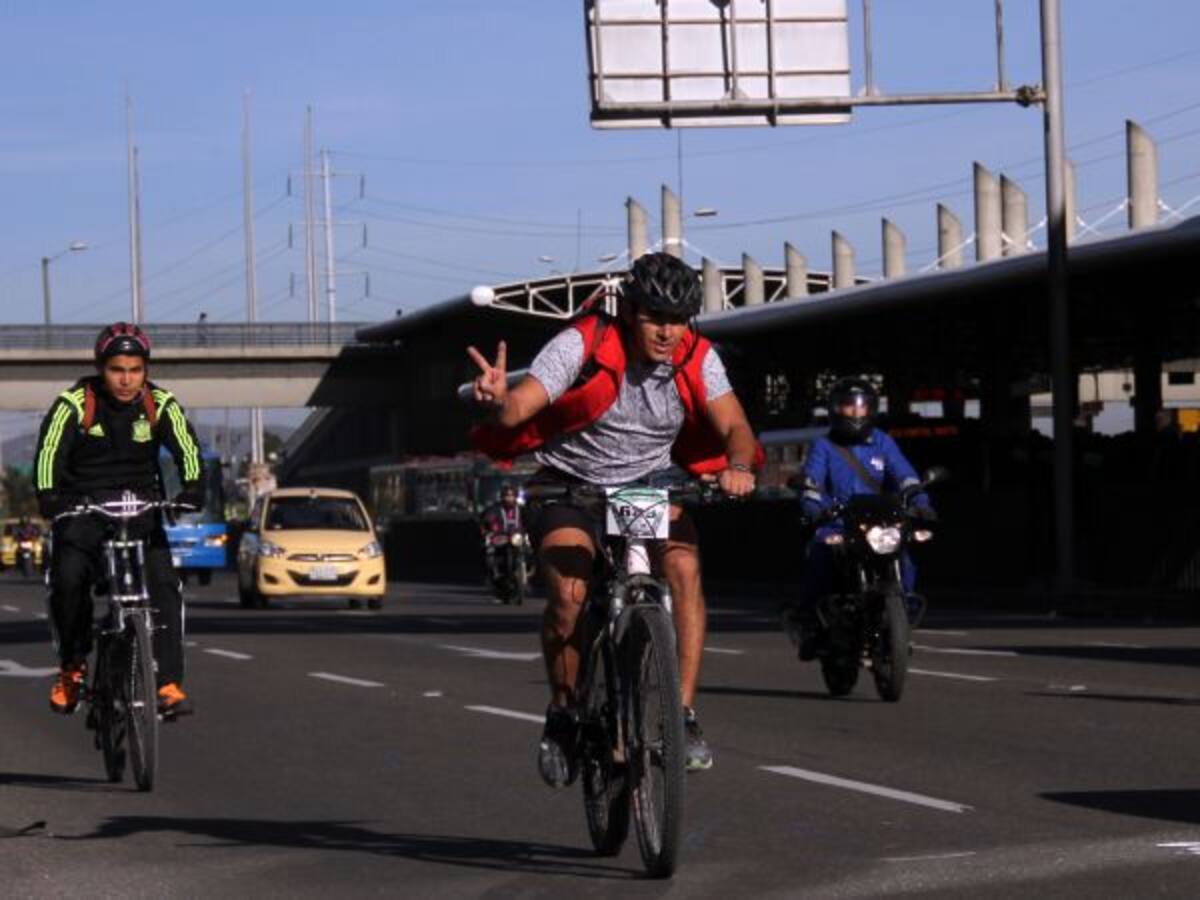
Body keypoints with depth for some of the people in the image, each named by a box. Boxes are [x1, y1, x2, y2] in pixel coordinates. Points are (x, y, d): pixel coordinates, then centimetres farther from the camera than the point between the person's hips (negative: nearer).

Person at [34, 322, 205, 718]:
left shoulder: (161, 404, -5)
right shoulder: (74, 404, -11)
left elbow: (187, 449, -10)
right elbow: (49, 452, -18)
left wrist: (191, 491, -29)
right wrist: (49, 497, -36)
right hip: (82, 508, -1)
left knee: (163, 583, -18)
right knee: (68, 578, -24)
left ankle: (169, 683, -17)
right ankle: (72, 666, -1)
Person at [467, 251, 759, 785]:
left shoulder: (697, 359, -12)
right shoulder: (582, 346, -22)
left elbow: (734, 427, -17)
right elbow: (519, 408, -29)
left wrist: (738, 466, -40)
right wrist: (498, 400, -54)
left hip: (651, 480, 2)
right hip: (573, 481, -2)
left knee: (684, 568, -26)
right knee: (569, 594, -24)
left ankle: (684, 715, -19)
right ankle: (562, 714, 1)